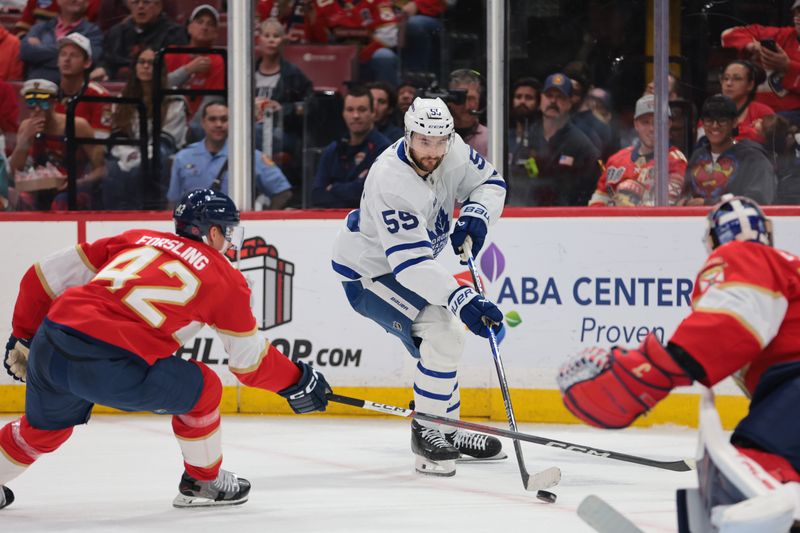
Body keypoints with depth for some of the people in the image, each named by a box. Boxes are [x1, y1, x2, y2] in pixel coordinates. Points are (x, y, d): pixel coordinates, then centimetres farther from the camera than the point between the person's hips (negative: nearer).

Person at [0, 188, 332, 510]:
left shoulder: (137, 239, 23)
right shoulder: (224, 279, 10)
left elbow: (47, 276, 20)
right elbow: (250, 362, 15)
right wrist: (298, 381, 30)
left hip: (47, 349, 6)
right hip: (111, 369, -6)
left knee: (45, 428, 33)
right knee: (201, 388, 18)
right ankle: (202, 482, 31)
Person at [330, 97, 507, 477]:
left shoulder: (452, 151, -15)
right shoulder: (391, 182, -37)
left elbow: (489, 181, 3)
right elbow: (411, 264, -41)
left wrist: (475, 216, -19)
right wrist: (462, 301, -49)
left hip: (410, 263, 9)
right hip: (367, 273, -9)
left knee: (443, 340, 19)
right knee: (445, 334, -22)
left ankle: (448, 431, 36)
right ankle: (427, 433, -11)